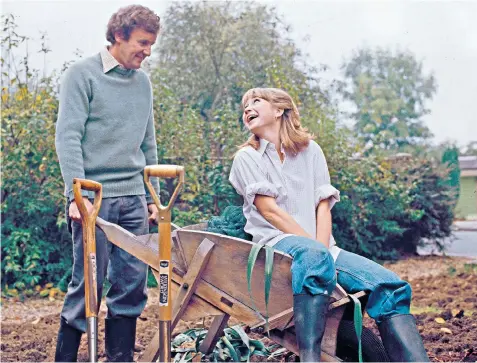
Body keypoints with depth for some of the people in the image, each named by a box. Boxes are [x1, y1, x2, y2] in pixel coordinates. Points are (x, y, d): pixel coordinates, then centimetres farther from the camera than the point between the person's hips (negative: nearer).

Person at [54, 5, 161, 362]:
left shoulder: (143, 81, 14)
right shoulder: (83, 74, -3)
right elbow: (68, 137, -10)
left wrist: (152, 195, 16)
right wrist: (77, 194, -17)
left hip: (133, 199, 6)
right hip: (94, 198, -6)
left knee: (132, 285, 5)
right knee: (87, 284, -4)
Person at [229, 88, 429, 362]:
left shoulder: (310, 150, 16)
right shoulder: (246, 158, 7)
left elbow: (323, 206, 7)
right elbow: (269, 210, -5)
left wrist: (322, 250, -13)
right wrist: (318, 252, -14)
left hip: (319, 245, 4)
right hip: (276, 241, -4)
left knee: (392, 287, -19)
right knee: (313, 256, -40)